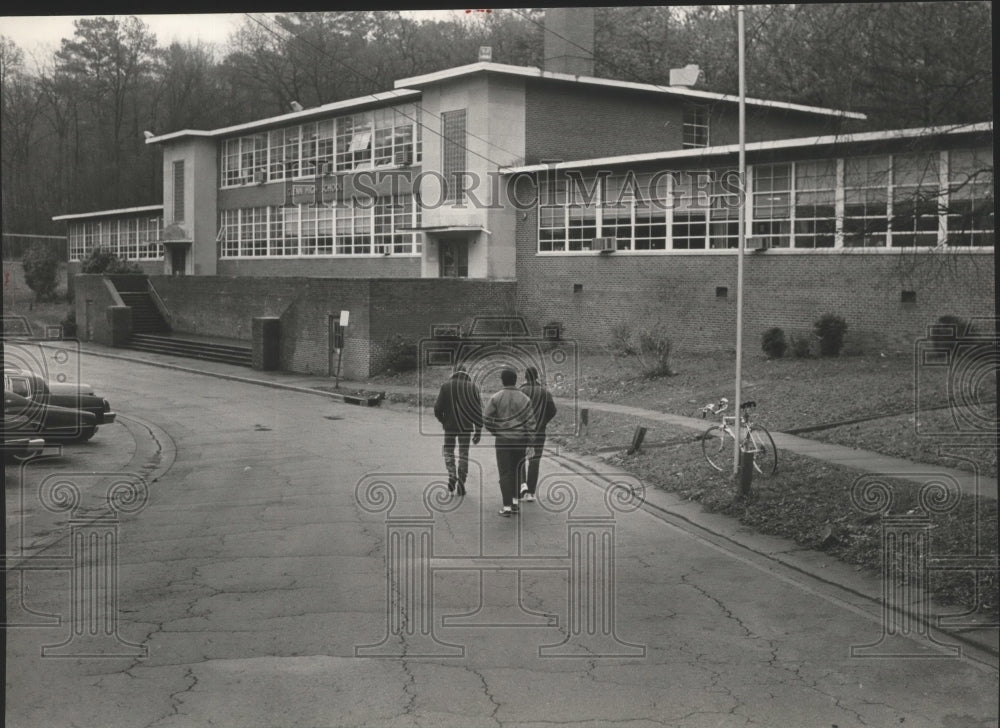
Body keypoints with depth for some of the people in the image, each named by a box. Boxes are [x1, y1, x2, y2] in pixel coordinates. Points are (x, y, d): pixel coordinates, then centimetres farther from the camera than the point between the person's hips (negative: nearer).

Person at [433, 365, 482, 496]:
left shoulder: (446, 386, -4)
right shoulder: (473, 387, 0)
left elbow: (438, 408, -4)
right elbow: (479, 410, -1)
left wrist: (443, 421, 15)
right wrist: (478, 430, 5)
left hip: (450, 426, -1)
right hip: (466, 426, 1)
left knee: (448, 450, 15)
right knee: (464, 453, 10)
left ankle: (452, 475, -5)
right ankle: (461, 482, 8)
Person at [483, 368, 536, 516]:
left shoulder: (495, 398, -5)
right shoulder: (524, 399, -1)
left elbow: (486, 419, -5)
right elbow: (531, 421, -4)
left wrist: (495, 432, 10)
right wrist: (527, 438, 4)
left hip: (503, 439, -2)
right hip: (520, 440, 2)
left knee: (505, 472, 1)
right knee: (516, 470, 17)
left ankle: (507, 506, -5)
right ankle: (515, 501, 16)